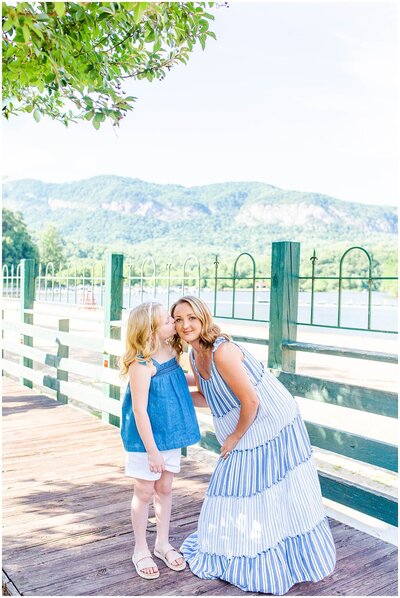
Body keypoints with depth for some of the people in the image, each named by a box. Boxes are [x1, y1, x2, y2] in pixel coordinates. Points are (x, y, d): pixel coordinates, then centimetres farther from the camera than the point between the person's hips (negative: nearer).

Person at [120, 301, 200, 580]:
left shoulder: (170, 352, -2)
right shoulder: (142, 365, -26)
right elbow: (139, 410, -23)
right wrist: (151, 450, -21)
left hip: (170, 434, 7)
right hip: (147, 438, -7)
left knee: (165, 488, 18)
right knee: (145, 492, 10)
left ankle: (163, 543, 37)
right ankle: (141, 549, 30)